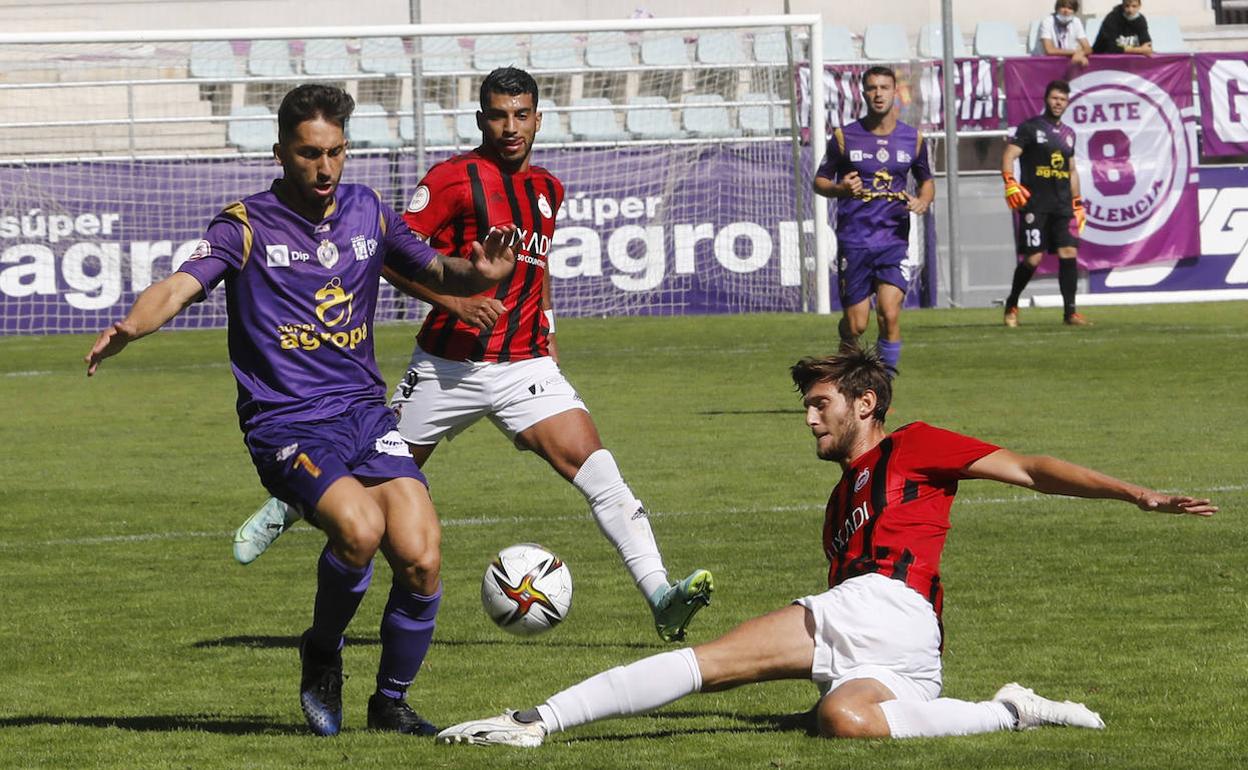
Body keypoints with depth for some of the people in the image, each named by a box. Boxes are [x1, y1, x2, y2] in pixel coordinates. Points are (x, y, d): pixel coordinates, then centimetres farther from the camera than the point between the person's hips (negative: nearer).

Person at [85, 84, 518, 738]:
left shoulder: (367, 213, 11)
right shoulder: (248, 225, -3)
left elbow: (435, 272, 22)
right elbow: (181, 286, -17)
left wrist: (476, 273, -2)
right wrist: (130, 327, -38)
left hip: (365, 413, 5)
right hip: (286, 424, -4)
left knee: (420, 559, -13)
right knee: (359, 527, -31)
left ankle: (390, 702, 11)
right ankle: (322, 653, -1)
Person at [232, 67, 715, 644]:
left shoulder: (547, 189, 13)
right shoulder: (454, 179, -8)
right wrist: (455, 301, -22)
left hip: (525, 365, 4)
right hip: (450, 365, -4)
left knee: (591, 462, -16)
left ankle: (660, 596, -24)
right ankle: (287, 507, 42)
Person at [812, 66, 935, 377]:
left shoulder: (913, 138, 6)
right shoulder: (845, 137, 1)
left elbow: (926, 180, 20)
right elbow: (820, 180, 8)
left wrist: (923, 201, -3)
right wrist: (841, 189, -14)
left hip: (894, 241, 1)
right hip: (854, 241, -1)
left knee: (890, 314, -16)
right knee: (855, 325, 0)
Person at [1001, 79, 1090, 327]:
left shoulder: (1068, 134, 19)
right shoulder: (1030, 128, 0)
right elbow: (1008, 155, -10)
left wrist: (1078, 203, 21)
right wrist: (1010, 183, -26)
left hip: (1062, 205, 5)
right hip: (1035, 203, -5)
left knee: (1069, 253, -7)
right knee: (1033, 257, -9)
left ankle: (1070, 311, -3)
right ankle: (1011, 304, 11)